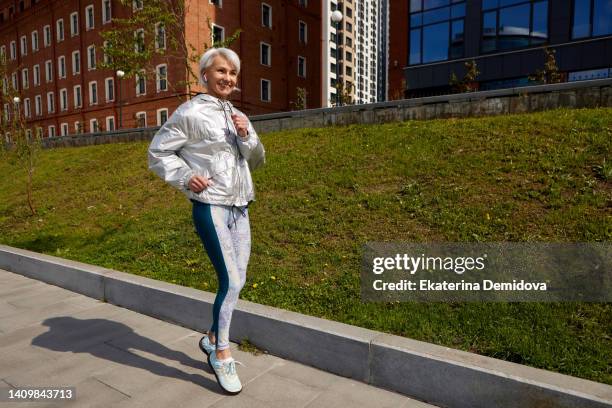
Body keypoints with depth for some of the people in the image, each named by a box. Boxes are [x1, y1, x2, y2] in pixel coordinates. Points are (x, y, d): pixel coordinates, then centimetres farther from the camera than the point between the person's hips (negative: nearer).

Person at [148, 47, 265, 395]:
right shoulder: (191, 113, -5)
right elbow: (158, 152, -1)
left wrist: (246, 137, -4)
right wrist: (186, 177, -15)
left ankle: (212, 339, 33)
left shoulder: (239, 117, 14)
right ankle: (222, 354, 12)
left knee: (236, 280, 11)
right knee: (231, 281, -10)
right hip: (211, 208, -7)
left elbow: (258, 161, 14)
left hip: (239, 208, 7)